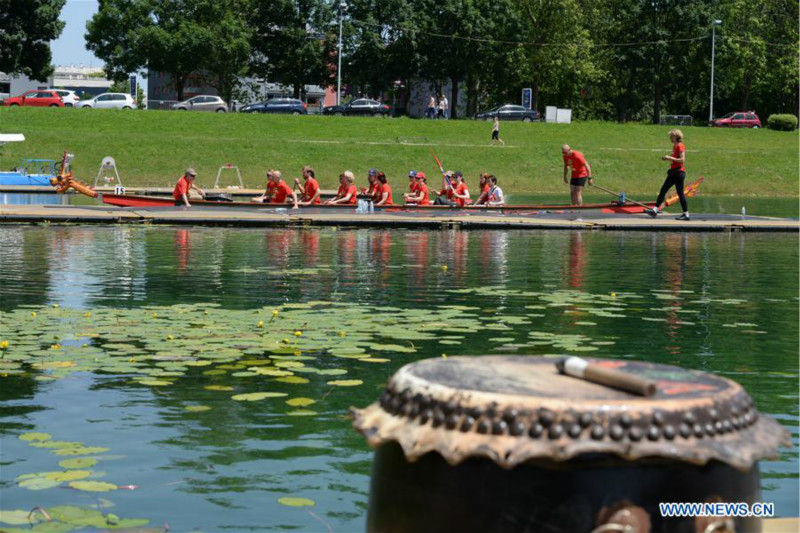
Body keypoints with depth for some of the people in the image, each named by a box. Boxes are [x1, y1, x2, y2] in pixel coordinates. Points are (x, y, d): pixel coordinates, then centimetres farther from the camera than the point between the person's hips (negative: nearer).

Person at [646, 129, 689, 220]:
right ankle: (655, 210, 5)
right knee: (663, 190, 5)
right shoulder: (675, 146, 16)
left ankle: (686, 214, 1)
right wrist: (667, 158, 11)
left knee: (680, 193, -6)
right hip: (673, 172, 10)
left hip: (679, 172, -10)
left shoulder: (680, 146, -12)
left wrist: (670, 158, -19)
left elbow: (682, 160, -21)